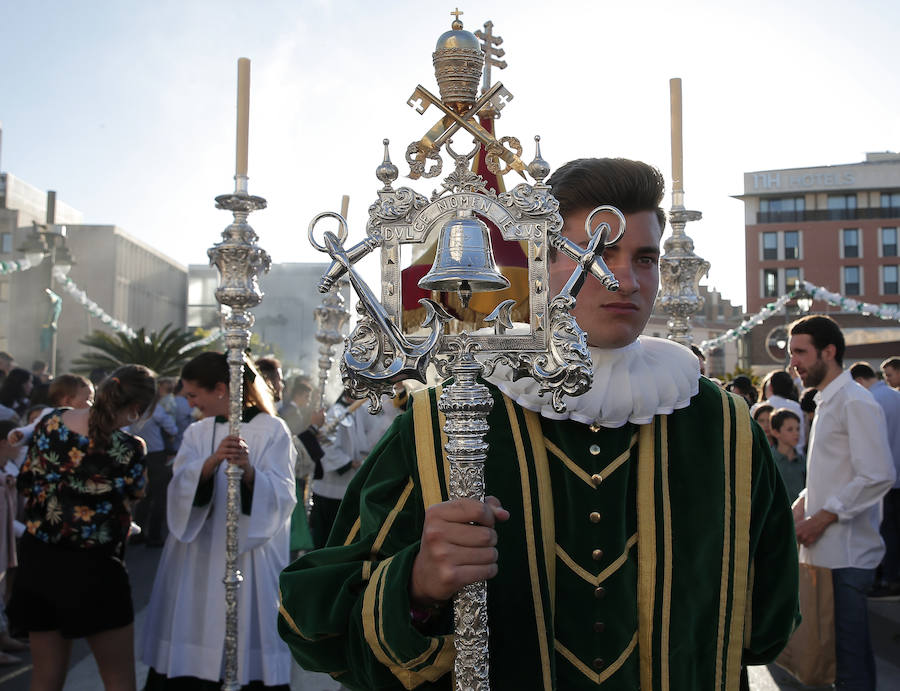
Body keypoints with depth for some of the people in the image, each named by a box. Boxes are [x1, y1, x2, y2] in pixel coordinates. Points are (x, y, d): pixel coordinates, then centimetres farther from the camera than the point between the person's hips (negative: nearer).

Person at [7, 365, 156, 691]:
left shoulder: (51, 421, -4)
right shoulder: (129, 449, -21)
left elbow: (26, 483, 7)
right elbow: (134, 493, -5)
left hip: (38, 563, 6)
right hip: (91, 569, -6)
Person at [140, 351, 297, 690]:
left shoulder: (271, 430, 0)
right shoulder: (196, 433, 12)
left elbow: (280, 495, -9)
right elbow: (180, 488, -3)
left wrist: (248, 470, -28)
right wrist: (213, 461, -22)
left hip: (249, 558, -3)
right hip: (196, 560, 4)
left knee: (247, 653, -6)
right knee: (189, 659, 1)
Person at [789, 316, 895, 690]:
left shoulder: (855, 402, -12)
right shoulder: (826, 402, 16)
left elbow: (878, 476, -19)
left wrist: (823, 518, -17)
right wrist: (800, 508, 10)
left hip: (846, 550, -9)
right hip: (826, 548, 9)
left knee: (850, 650, -4)